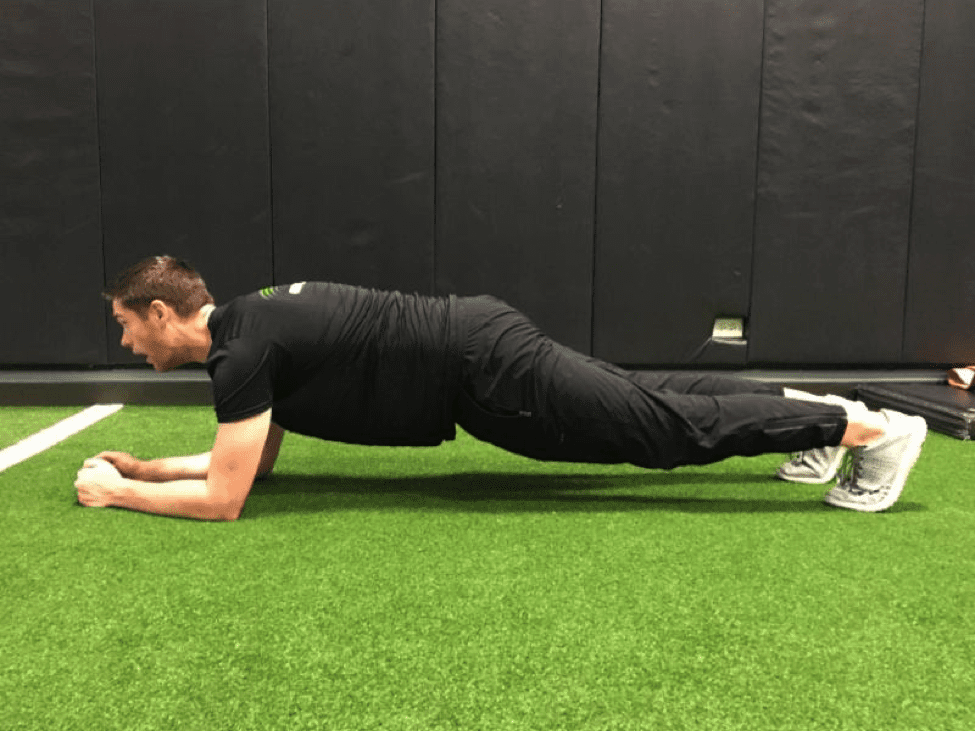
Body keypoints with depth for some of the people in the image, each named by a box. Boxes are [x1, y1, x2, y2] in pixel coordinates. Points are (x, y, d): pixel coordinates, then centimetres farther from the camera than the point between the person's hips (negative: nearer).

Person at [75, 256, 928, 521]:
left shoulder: (241, 349, -13)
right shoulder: (249, 325, 16)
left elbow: (223, 498, -14)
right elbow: (251, 458, 25)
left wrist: (120, 492, 0)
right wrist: (138, 460, 24)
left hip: (480, 368, -9)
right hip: (474, 347, 9)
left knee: (661, 426, -4)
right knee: (640, 396, 18)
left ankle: (871, 429, 6)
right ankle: (809, 407, 28)